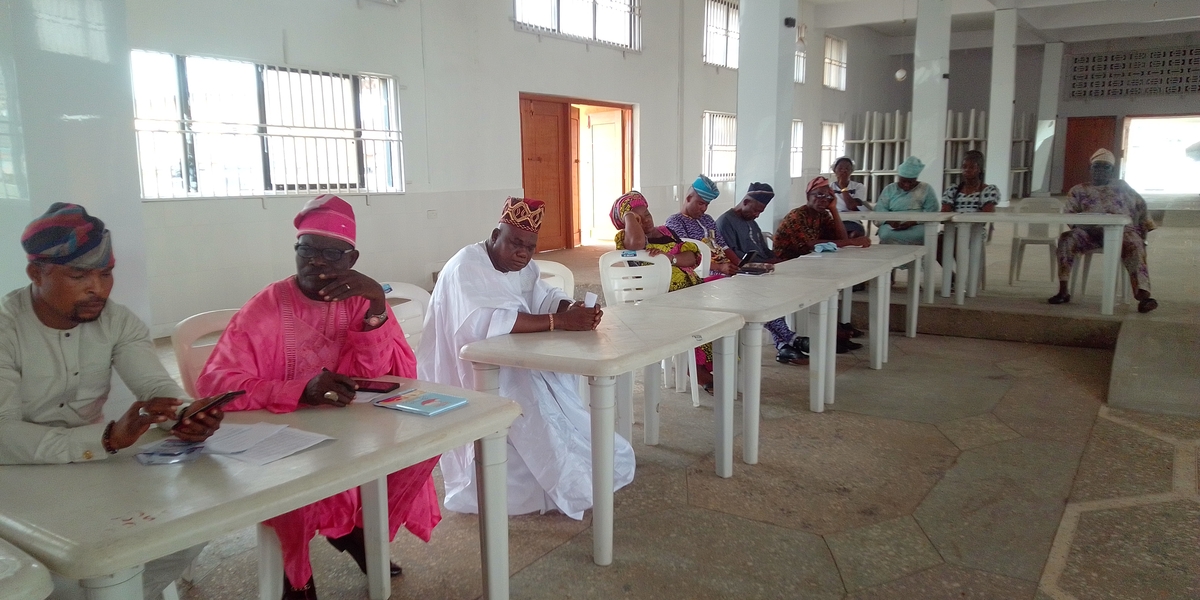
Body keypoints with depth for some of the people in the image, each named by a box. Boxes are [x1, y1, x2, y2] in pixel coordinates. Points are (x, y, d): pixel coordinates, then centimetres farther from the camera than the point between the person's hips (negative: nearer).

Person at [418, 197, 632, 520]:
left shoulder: (522, 265, 7)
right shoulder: (466, 268, -22)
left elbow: (546, 299, -1)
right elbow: (488, 322, -37)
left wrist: (576, 309, -25)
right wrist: (560, 321, -40)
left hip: (518, 366, 8)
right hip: (473, 376, -8)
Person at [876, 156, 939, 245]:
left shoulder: (926, 189, 8)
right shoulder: (889, 189, 13)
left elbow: (931, 211, -3)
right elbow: (880, 208, 3)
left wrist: (912, 222, -20)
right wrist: (890, 220, -20)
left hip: (918, 226, 0)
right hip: (892, 226, 1)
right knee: (886, 234, -34)